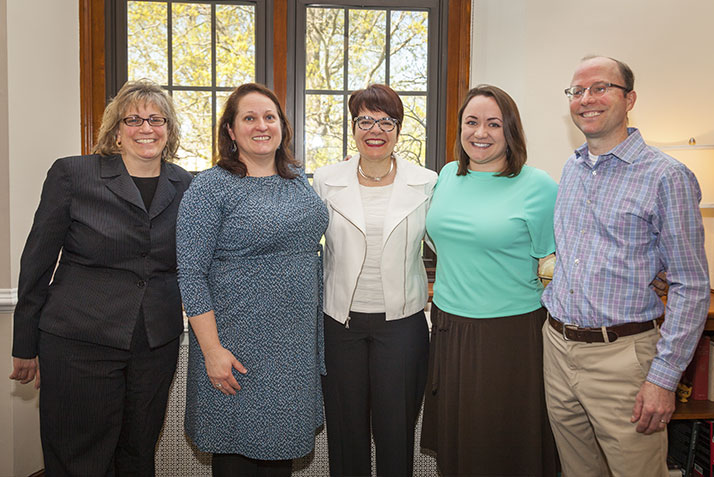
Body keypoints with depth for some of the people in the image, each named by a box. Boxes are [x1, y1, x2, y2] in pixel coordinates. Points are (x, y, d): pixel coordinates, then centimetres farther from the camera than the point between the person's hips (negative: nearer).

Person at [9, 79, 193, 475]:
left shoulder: (185, 186, 5)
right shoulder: (71, 174, -4)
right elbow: (37, 261, -1)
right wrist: (26, 346, 2)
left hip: (158, 345, 3)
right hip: (80, 343, -3)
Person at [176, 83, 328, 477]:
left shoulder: (299, 180, 8)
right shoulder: (211, 187, -10)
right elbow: (191, 273, -13)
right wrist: (212, 350, -17)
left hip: (298, 341, 5)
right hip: (240, 343, -5)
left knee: (281, 443, 18)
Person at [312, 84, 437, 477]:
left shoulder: (427, 183, 0)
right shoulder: (326, 182, 2)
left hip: (401, 319, 0)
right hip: (340, 320, 1)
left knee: (395, 424, 8)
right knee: (346, 422, 13)